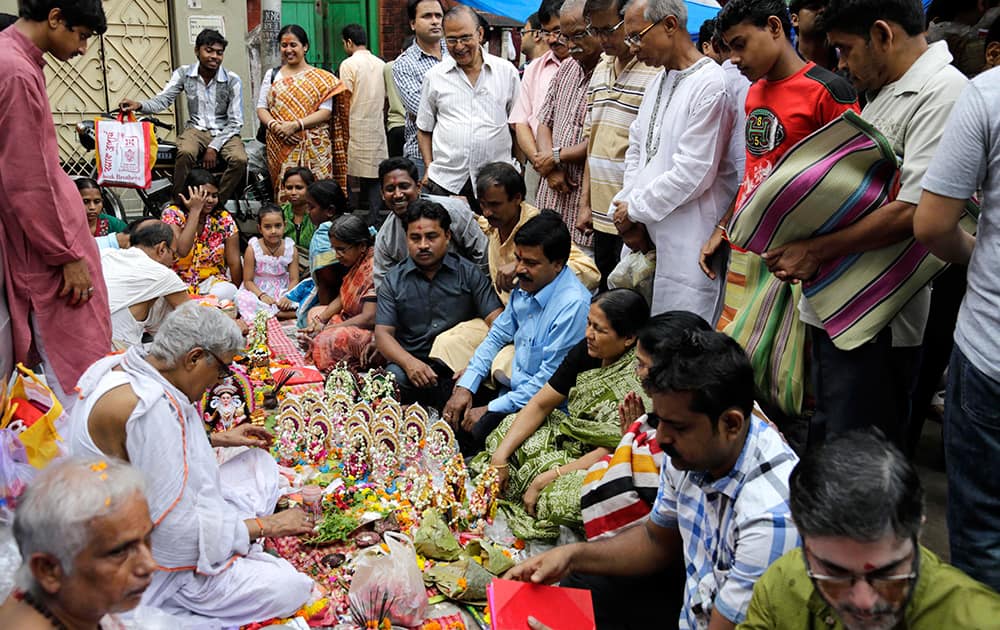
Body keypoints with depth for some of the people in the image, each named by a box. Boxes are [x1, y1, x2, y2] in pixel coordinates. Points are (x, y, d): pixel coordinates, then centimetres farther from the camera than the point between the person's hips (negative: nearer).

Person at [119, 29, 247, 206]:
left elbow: (235, 122, -7)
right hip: (196, 129, 1)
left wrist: (214, 147, -18)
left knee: (239, 160, -32)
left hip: (225, 132, -1)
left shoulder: (232, 80, -7)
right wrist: (139, 105, -27)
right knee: (185, 153, -34)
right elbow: (162, 100, -5)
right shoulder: (184, 74, 0)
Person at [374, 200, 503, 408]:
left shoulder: (469, 273, 7)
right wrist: (409, 363, -17)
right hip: (411, 365, 1)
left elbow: (497, 321, 0)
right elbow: (383, 333, 4)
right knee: (394, 378, -34)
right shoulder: (393, 281, 11)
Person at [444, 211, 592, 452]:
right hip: (515, 389, 8)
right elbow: (498, 335, 14)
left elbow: (550, 380, -22)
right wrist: (465, 386, 2)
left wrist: (491, 409, -17)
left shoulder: (573, 305, -23)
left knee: (473, 431, -23)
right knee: (453, 415, -5)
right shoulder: (525, 286, 3)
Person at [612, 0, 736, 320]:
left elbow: (692, 173, -18)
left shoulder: (712, 86, -15)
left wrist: (635, 208, -8)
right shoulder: (658, 80, 14)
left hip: (688, 244, -8)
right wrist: (627, 204, 4)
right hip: (646, 235, 8)